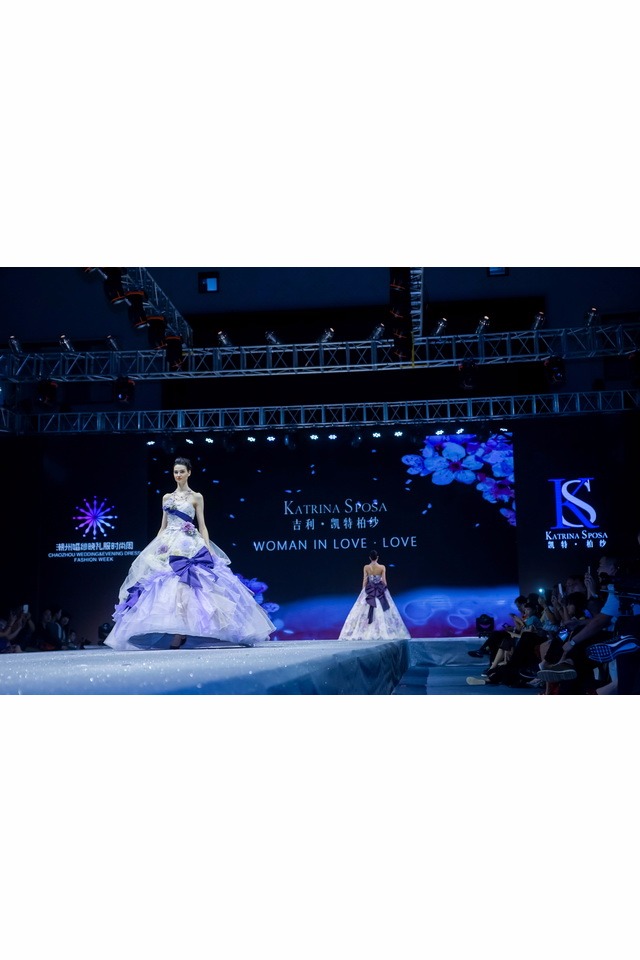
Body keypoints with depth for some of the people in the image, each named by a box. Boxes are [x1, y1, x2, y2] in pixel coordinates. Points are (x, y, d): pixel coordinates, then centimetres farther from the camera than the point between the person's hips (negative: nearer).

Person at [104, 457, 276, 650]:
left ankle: (181, 632, -18)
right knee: (167, 584, -6)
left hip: (189, 546, -4)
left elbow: (202, 526, 2)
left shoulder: (196, 497, 6)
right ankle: (178, 632, -4)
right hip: (168, 545, 4)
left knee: (182, 584, -18)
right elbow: (163, 526, 18)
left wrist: (209, 549, -8)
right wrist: (153, 547, 11)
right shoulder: (167, 497, 17)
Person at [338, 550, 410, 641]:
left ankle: (366, 634, -1)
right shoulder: (382, 567, -5)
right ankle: (383, 633, -1)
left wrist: (363, 592, 6)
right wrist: (385, 591, 7)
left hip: (369, 591, 0)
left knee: (365, 612, 3)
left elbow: (365, 581, -3)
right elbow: (384, 581, -4)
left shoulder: (366, 567, -5)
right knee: (382, 612, 2)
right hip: (380, 592, 0)